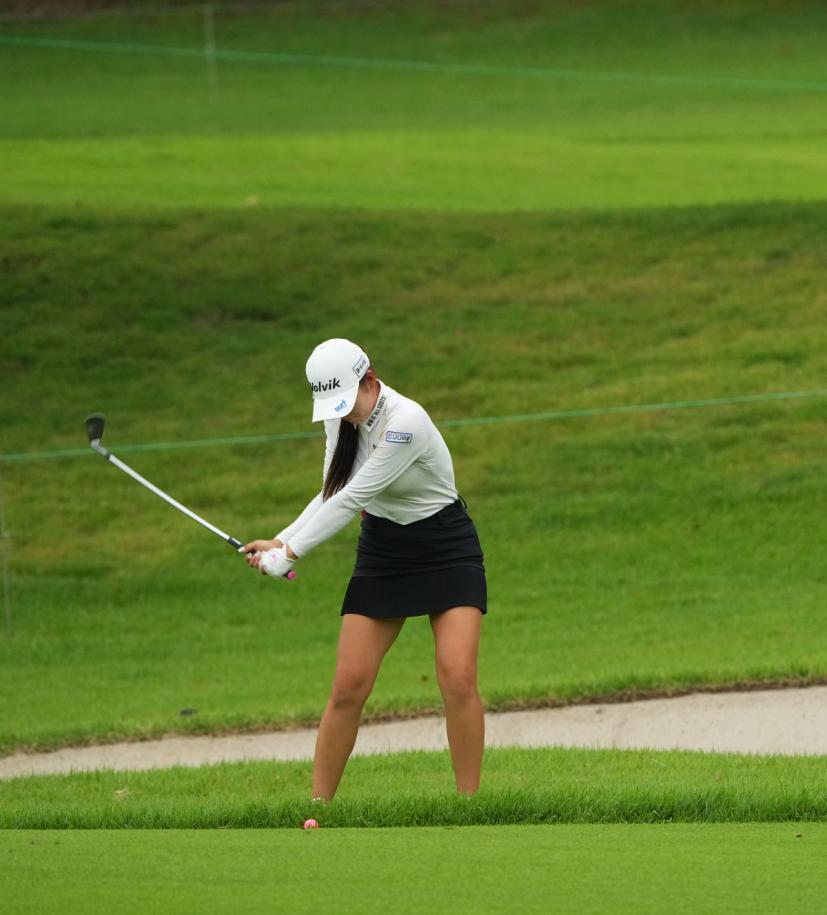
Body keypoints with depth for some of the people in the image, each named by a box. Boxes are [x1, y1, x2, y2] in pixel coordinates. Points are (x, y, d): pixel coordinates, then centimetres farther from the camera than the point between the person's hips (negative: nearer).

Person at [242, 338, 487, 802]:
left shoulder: (405, 423, -27)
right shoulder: (342, 417, -3)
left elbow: (351, 499, -26)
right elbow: (333, 496, 5)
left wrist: (290, 553, -21)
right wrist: (281, 542, -10)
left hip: (447, 554, -6)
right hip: (383, 554, 6)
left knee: (458, 679, -19)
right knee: (349, 686, -5)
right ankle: (317, 808, 1)